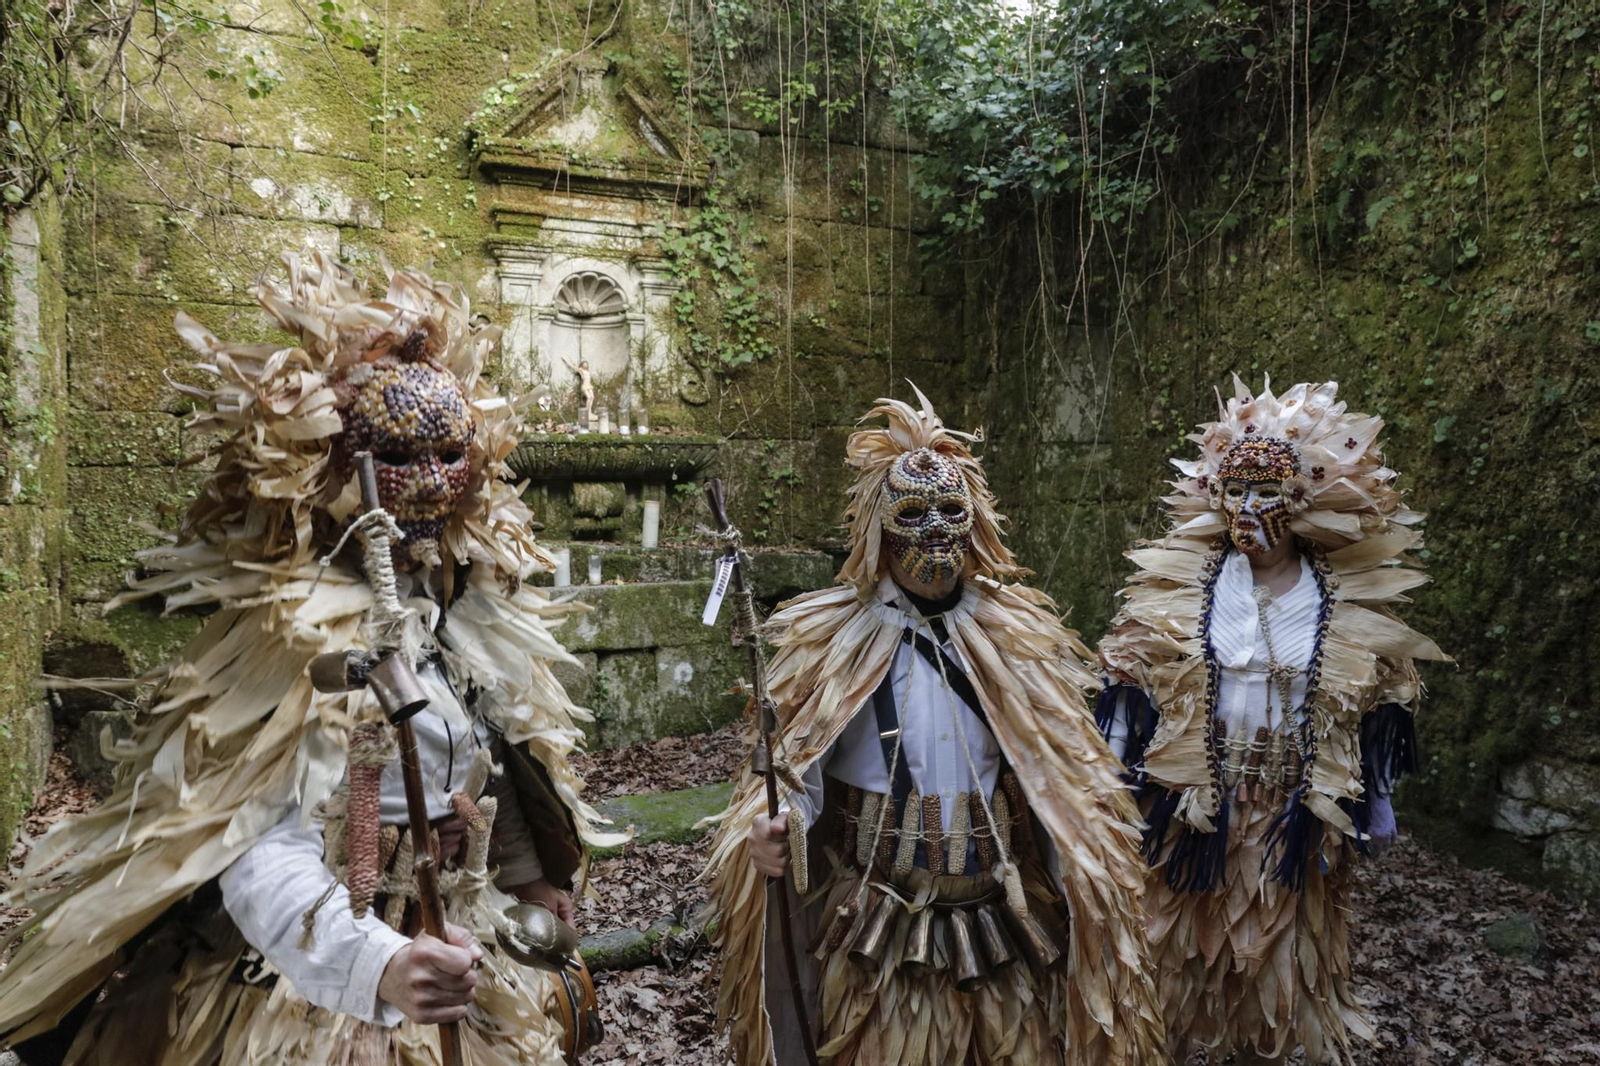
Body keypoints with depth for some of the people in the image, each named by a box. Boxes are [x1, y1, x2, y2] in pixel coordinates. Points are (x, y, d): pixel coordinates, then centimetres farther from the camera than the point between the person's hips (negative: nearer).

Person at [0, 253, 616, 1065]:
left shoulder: (465, 594, -1)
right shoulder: (298, 626, -22)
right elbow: (262, 846, -30)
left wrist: (528, 873, 18)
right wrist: (375, 965, -44)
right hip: (321, 995, -7)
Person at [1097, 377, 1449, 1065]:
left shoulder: (1353, 602, -6)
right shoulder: (1178, 583, -9)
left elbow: (1379, 704, 4)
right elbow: (1131, 683, -4)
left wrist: (1377, 799, 8)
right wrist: (1116, 776, -4)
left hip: (1294, 806, 1)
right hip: (1193, 796, -1)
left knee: (1278, 944, 18)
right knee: (1183, 941, 13)